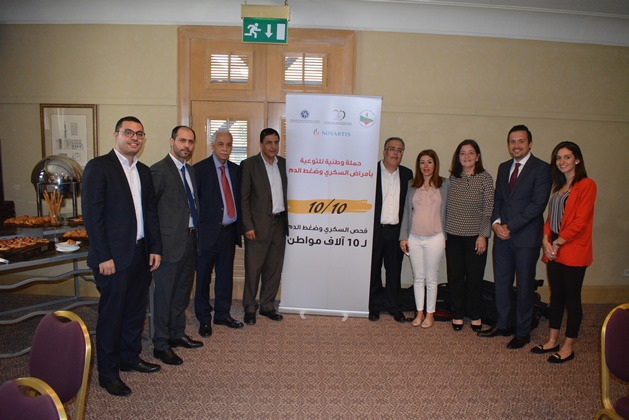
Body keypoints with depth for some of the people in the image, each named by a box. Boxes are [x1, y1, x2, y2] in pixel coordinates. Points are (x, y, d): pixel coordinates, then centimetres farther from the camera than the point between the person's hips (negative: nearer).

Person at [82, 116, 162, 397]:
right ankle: (108, 373, 22)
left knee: (136, 310, 17)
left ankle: (130, 358, 36)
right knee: (111, 314, 6)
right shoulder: (98, 167, -9)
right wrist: (104, 257, -17)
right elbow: (92, 215, -14)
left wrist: (155, 248, 7)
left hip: (141, 254, 7)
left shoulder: (144, 171, 11)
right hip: (113, 257, -6)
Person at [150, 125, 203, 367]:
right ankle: (161, 345, 18)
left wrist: (195, 232, 11)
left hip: (190, 240, 8)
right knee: (164, 294, 4)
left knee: (182, 291, 19)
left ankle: (177, 334, 35)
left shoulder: (190, 170, 13)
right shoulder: (159, 170, -13)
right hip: (171, 242, -8)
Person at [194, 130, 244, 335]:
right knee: (203, 277, 7)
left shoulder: (235, 170, 10)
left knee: (225, 276, 14)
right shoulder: (200, 169, -6)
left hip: (230, 231, 5)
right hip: (208, 231, -5)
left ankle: (222, 314, 30)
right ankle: (204, 319, 22)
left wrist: (240, 225, 6)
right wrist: (197, 228, -9)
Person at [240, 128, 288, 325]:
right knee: (253, 268, 2)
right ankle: (249, 308, 17)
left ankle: (267, 306, 24)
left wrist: (288, 220, 8)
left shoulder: (284, 163, 10)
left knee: (274, 267, 10)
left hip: (279, 223, 5)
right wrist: (248, 226, -11)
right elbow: (243, 198, -6)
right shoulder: (249, 164, -4)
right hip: (259, 224, -5)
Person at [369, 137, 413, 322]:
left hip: (396, 230, 3)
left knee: (394, 270, 11)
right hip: (374, 229, -2)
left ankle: (394, 306, 24)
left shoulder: (407, 174, 8)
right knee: (373, 269, 9)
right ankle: (375, 306, 23)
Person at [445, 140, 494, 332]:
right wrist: (443, 231, 7)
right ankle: (457, 314, 24)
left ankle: (475, 315, 25)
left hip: (475, 235, -3)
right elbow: (447, 207, 10)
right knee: (455, 277, 9)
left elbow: (489, 208, -6)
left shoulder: (485, 178, -4)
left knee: (474, 277, 5)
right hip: (453, 235, 3)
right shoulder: (453, 178, 6)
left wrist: (483, 235, -11)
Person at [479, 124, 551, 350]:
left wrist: (510, 226, -15)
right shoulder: (503, 168, 13)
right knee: (501, 282, 12)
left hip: (526, 237, -5)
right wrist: (496, 222, -4)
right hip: (503, 235, 6)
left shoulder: (541, 168, -7)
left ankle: (523, 332, 20)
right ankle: (502, 324, 28)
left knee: (525, 286, 6)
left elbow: (537, 204, -15)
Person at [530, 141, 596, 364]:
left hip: (573, 252, -7)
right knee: (556, 296, 14)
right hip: (554, 251, 7)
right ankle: (552, 341, 25)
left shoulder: (586, 185, -9)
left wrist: (558, 242, -13)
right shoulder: (559, 187, 16)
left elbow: (580, 221, -16)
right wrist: (546, 239, -2)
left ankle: (568, 347, 16)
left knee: (572, 299, 3)